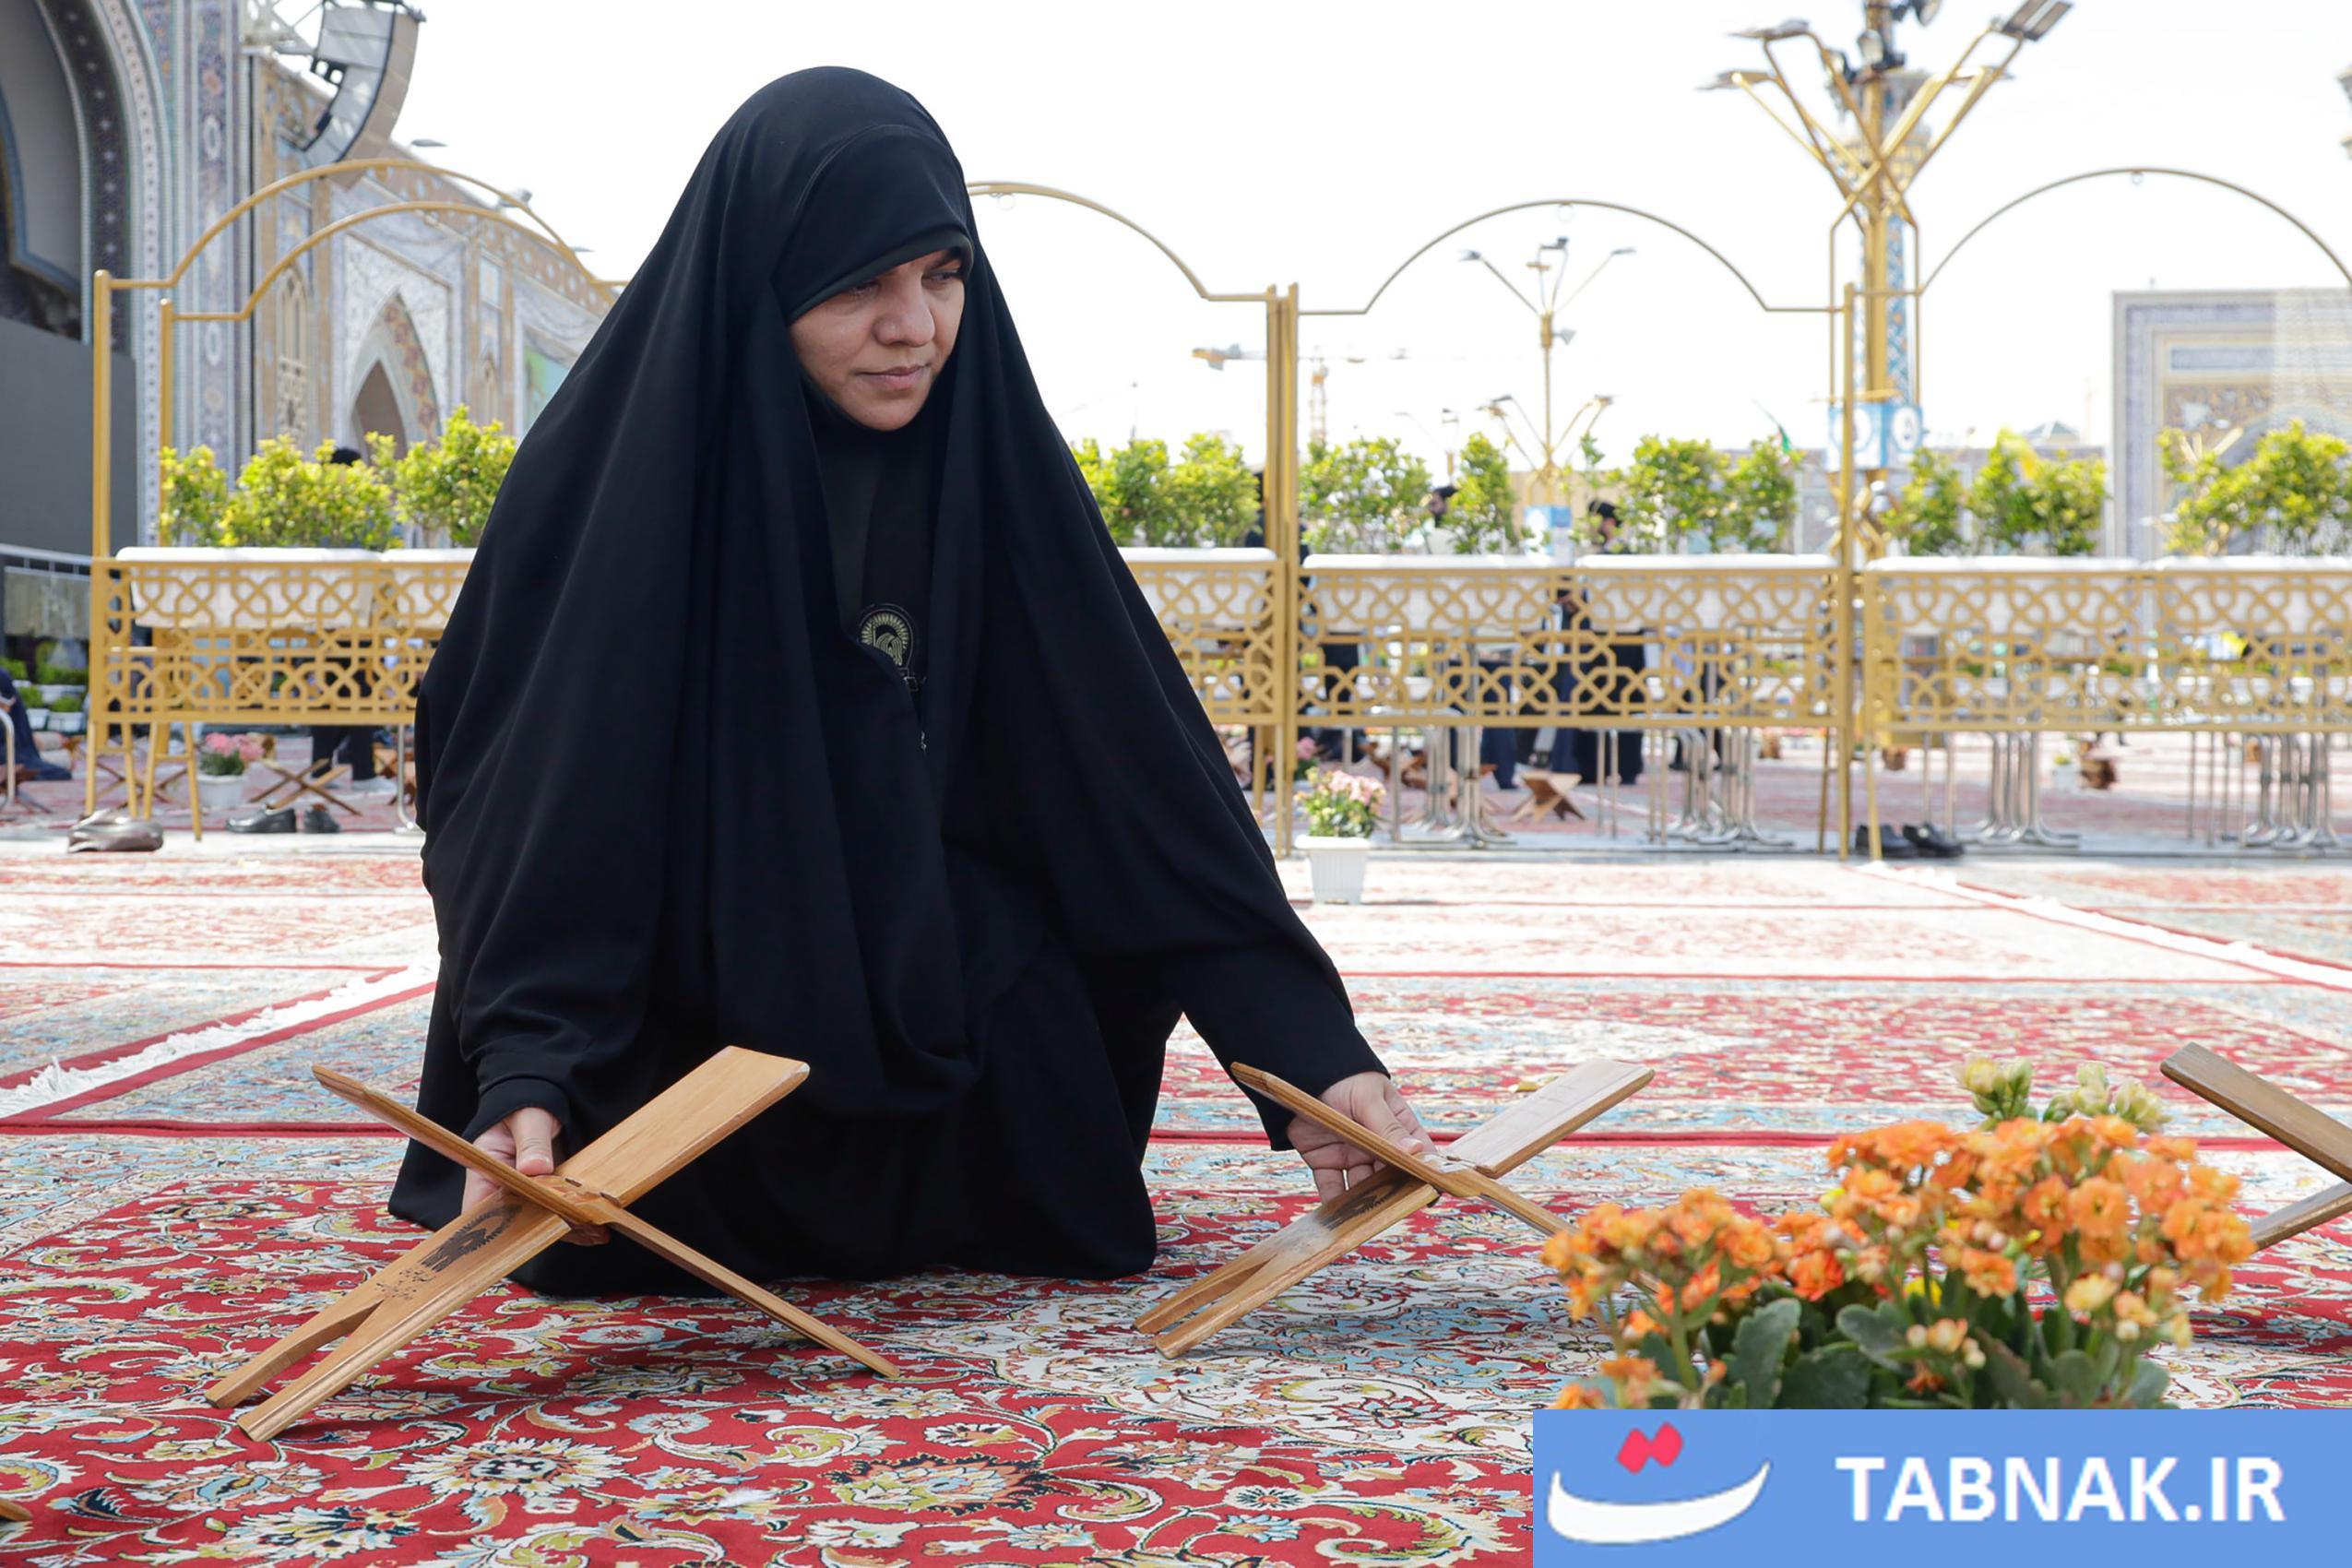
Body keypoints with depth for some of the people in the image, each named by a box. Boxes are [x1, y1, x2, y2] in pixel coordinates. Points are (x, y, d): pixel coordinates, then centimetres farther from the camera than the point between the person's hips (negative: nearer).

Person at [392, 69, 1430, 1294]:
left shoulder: (986, 456, -8)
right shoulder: (613, 466, -17)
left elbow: (1146, 771, -11)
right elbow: (544, 789, -20)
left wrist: (1309, 1050, -18)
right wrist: (530, 1072, -35)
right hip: (683, 1006, -2)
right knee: (605, 1235, -20)